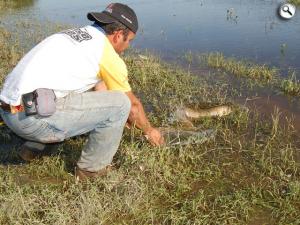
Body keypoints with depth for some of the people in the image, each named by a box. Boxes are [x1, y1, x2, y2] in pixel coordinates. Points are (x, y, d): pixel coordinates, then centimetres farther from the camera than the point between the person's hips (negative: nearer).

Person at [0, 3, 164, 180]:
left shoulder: (77, 36, 22)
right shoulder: (107, 52, -4)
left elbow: (101, 89, 32)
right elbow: (133, 103, 8)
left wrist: (128, 121, 41)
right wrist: (149, 130, 27)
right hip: (35, 117, -9)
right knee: (120, 104, -6)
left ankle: (33, 147, 27)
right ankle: (93, 167, 9)